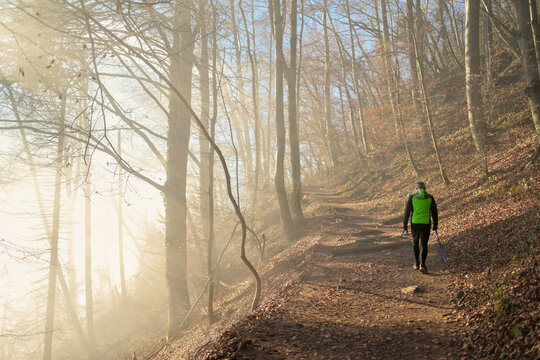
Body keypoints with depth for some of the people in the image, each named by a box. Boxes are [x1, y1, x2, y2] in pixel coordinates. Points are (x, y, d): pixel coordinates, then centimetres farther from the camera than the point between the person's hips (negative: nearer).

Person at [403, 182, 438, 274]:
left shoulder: (412, 197, 0)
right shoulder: (430, 197, 3)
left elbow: (407, 212, -2)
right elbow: (434, 212, 7)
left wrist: (405, 226, 2)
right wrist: (435, 226, 17)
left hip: (415, 224, 0)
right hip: (426, 224, 0)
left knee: (415, 243, 20)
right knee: (424, 245, 6)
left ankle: (416, 263, 22)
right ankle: (422, 264, -9)